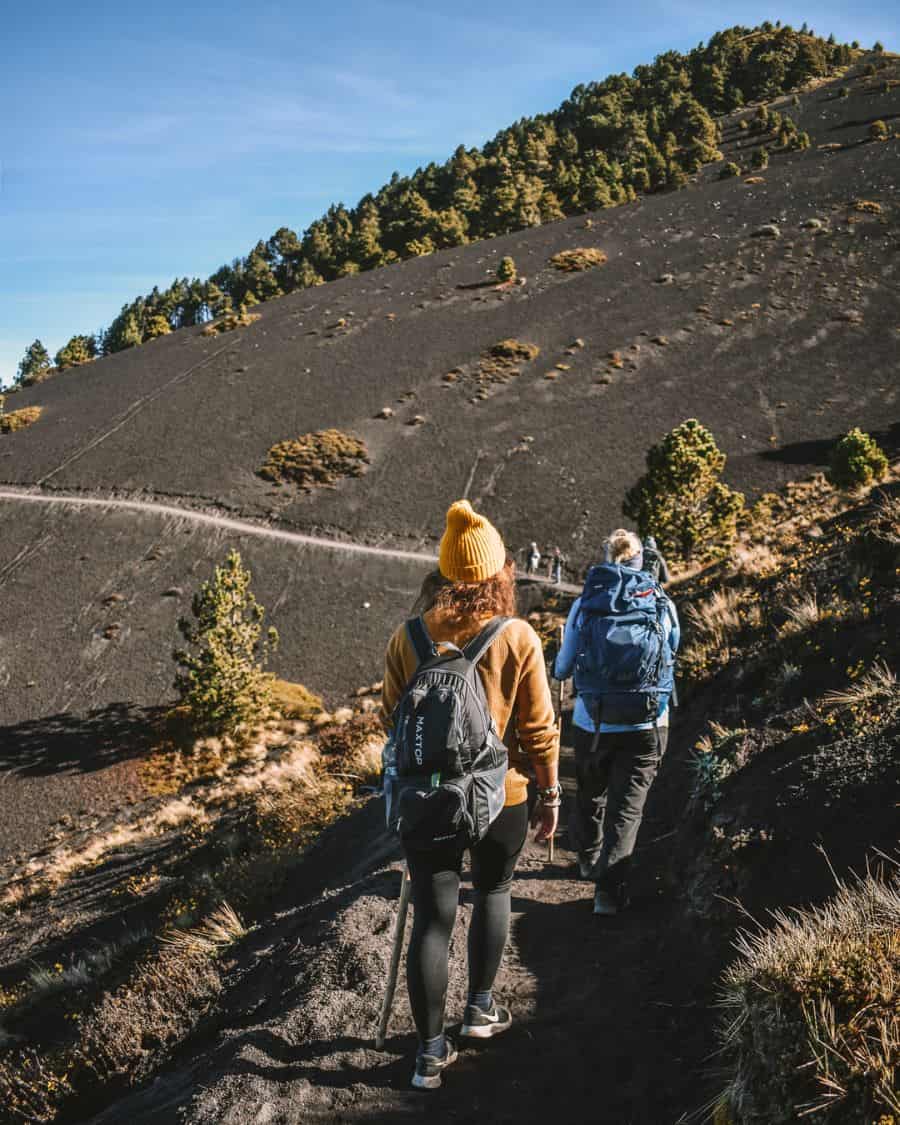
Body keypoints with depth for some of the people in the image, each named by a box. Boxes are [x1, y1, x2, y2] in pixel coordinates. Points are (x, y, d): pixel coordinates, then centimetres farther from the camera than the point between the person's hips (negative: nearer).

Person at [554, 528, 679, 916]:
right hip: (647, 726, 0)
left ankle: (588, 858, 45)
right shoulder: (662, 603, -3)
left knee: (590, 794, 23)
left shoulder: (584, 604, -5)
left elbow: (561, 669, 2)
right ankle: (609, 888, -1)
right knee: (627, 807, 6)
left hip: (592, 723, 1)